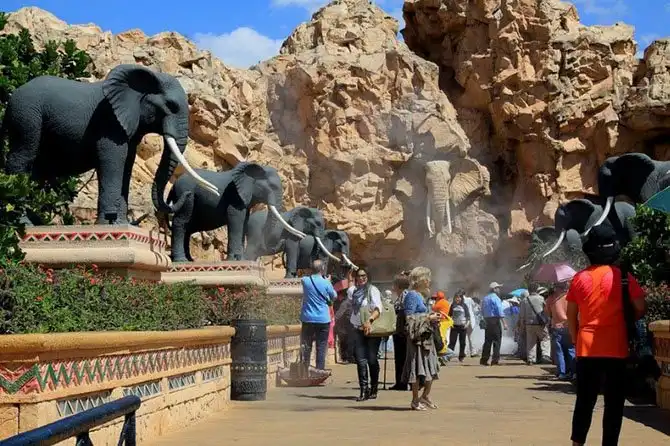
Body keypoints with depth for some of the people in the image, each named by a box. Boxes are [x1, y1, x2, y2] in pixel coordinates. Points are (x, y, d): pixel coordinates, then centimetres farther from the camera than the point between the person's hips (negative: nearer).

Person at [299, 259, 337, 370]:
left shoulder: (305, 281, -4)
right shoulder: (326, 283, -10)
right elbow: (334, 296, 6)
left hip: (308, 319, 2)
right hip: (323, 320, -2)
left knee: (306, 347, 9)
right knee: (321, 348, 5)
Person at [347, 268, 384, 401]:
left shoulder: (373, 290, -8)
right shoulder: (353, 290, 9)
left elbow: (378, 308, -22)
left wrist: (370, 320, -37)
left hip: (372, 329, -4)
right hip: (357, 329, 5)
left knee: (372, 359, 1)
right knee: (361, 360, -3)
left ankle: (373, 389, 15)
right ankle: (364, 390, -1)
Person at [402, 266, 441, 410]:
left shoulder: (420, 295, 17)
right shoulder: (412, 295, -11)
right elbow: (410, 317, -17)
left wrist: (432, 317, 7)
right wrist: (428, 318, -14)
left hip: (426, 335, 9)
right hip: (417, 335, -9)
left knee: (431, 368, 10)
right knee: (417, 367, -3)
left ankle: (426, 396, 23)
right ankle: (415, 400, 4)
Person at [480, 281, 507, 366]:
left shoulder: (484, 298, 15)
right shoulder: (495, 298, -10)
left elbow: (482, 312, 18)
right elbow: (500, 311, -16)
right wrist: (504, 323, -17)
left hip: (487, 321, 7)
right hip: (495, 321, -7)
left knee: (487, 341, 11)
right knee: (497, 341, -4)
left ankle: (484, 359, 10)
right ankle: (495, 360, -7)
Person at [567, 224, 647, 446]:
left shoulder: (580, 278, 2)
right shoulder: (623, 277, -6)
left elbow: (571, 315, 6)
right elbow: (640, 309, -4)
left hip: (587, 348, 3)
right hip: (615, 348, -3)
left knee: (585, 399, 13)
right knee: (614, 402, 4)